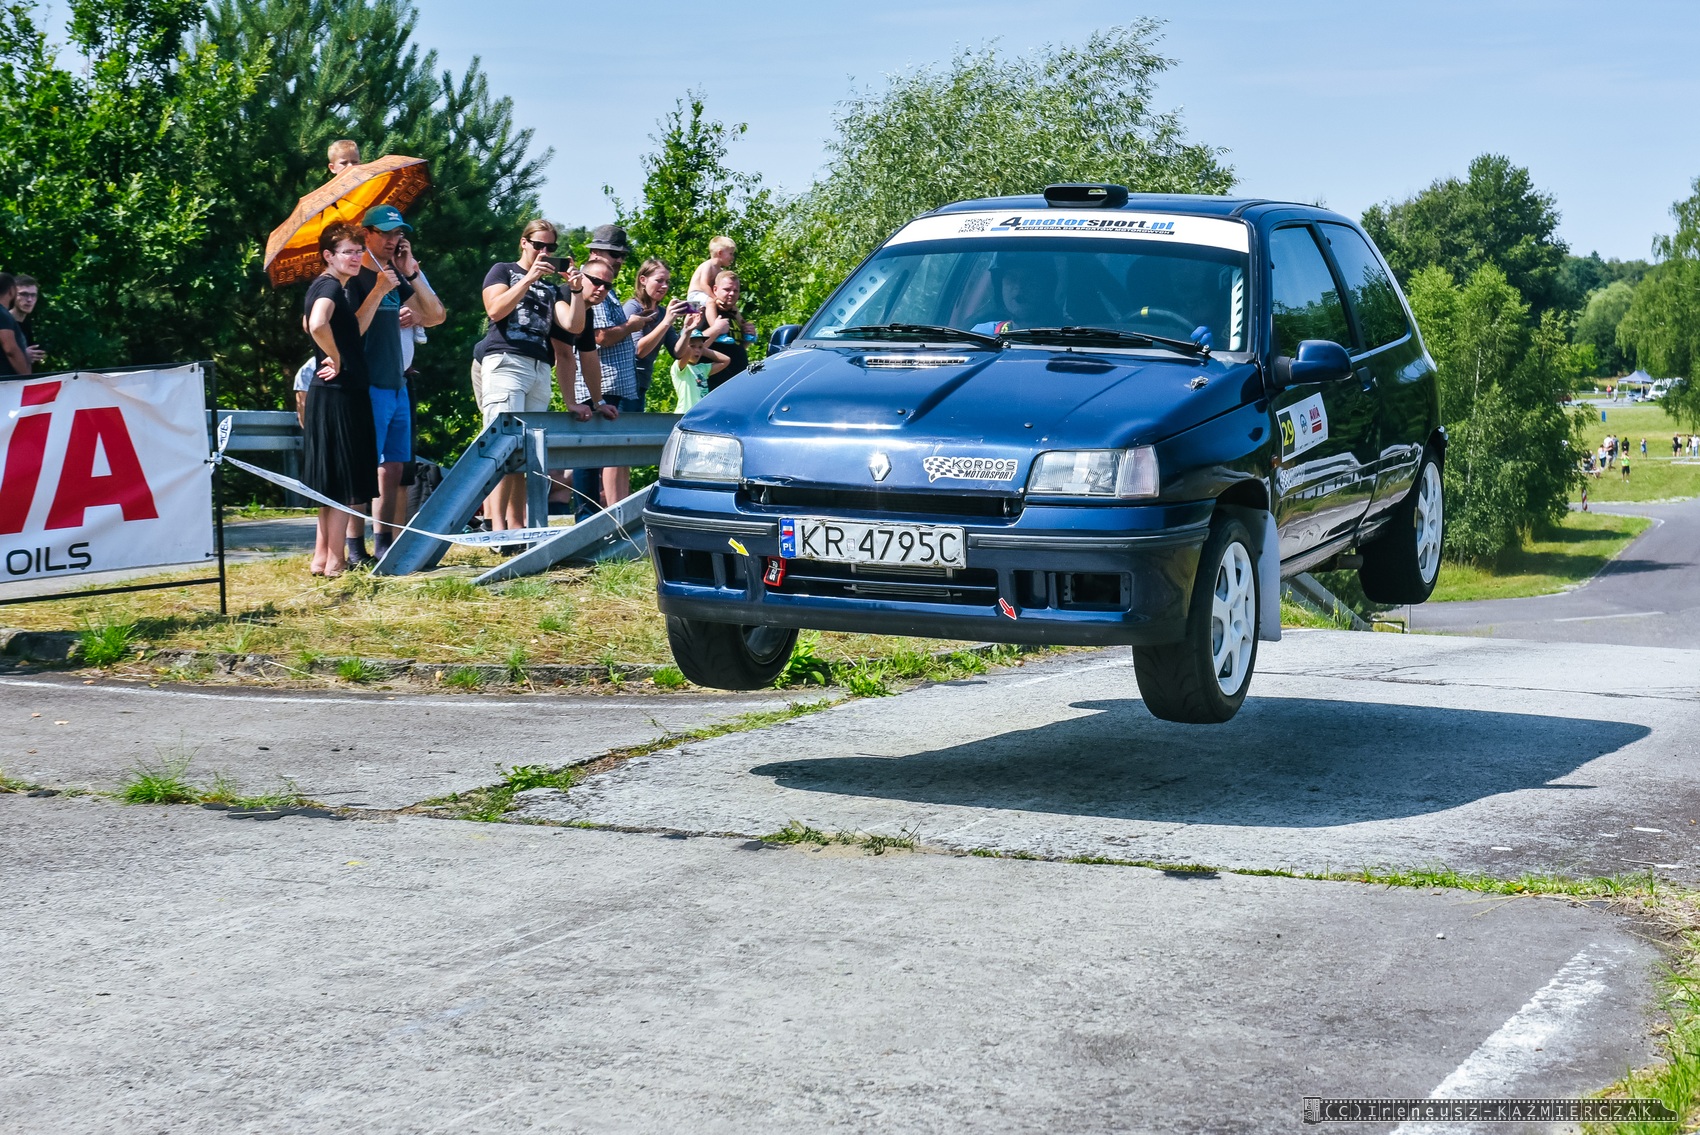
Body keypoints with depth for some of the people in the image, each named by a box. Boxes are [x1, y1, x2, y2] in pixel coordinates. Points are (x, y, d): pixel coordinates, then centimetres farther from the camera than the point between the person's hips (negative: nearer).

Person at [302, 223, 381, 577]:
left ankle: (322, 556, 18)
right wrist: (336, 360, -18)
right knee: (344, 482, -5)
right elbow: (318, 325, -33)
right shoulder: (330, 286, -13)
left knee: (332, 482, 14)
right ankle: (335, 561, -3)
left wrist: (379, 291, 15)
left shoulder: (327, 287, 17)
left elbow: (354, 330, 18)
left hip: (336, 394, 10)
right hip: (338, 394, -10)